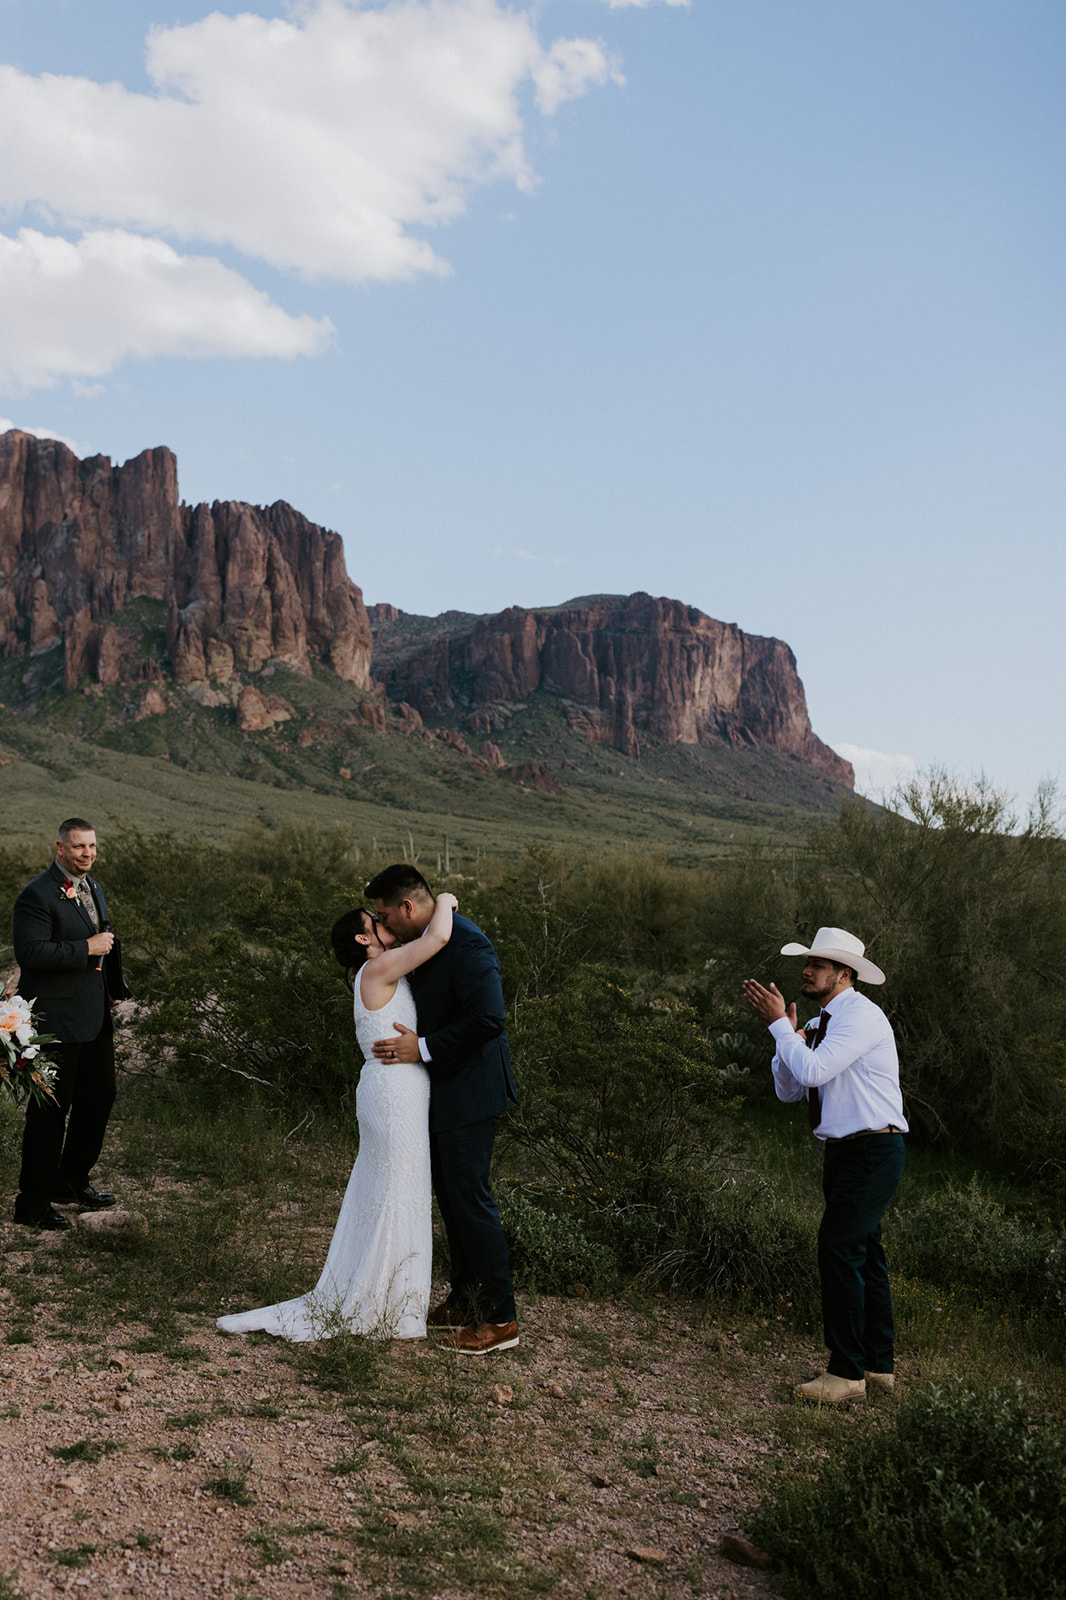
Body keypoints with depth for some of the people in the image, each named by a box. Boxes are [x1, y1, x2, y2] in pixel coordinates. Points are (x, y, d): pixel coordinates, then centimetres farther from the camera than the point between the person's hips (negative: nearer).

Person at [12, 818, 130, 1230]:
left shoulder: (93, 889, 14)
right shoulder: (37, 895, -14)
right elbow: (30, 951, -24)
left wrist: (114, 988, 12)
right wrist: (88, 948, -22)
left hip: (95, 1018, 9)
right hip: (55, 1021, -9)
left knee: (99, 1098, 16)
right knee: (50, 1111, -1)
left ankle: (72, 1182, 34)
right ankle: (32, 1204, 11)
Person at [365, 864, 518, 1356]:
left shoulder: (465, 945, -22)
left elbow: (488, 1017, -28)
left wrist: (423, 1048, -23)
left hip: (470, 1093, -10)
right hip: (444, 1091, 10)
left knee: (470, 1198, -4)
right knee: (449, 1195, 17)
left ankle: (500, 1319, 7)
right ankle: (464, 1300, 31)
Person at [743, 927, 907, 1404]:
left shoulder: (862, 1016, -15)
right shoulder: (822, 1024, 13)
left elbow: (814, 1070, -26)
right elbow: (789, 1089, 11)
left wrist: (779, 1022, -17)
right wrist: (788, 1030, -2)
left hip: (872, 1152, -10)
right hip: (843, 1151, 10)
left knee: (839, 1248, -13)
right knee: (864, 1252, 15)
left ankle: (847, 1373, -7)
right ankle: (879, 1364, 26)